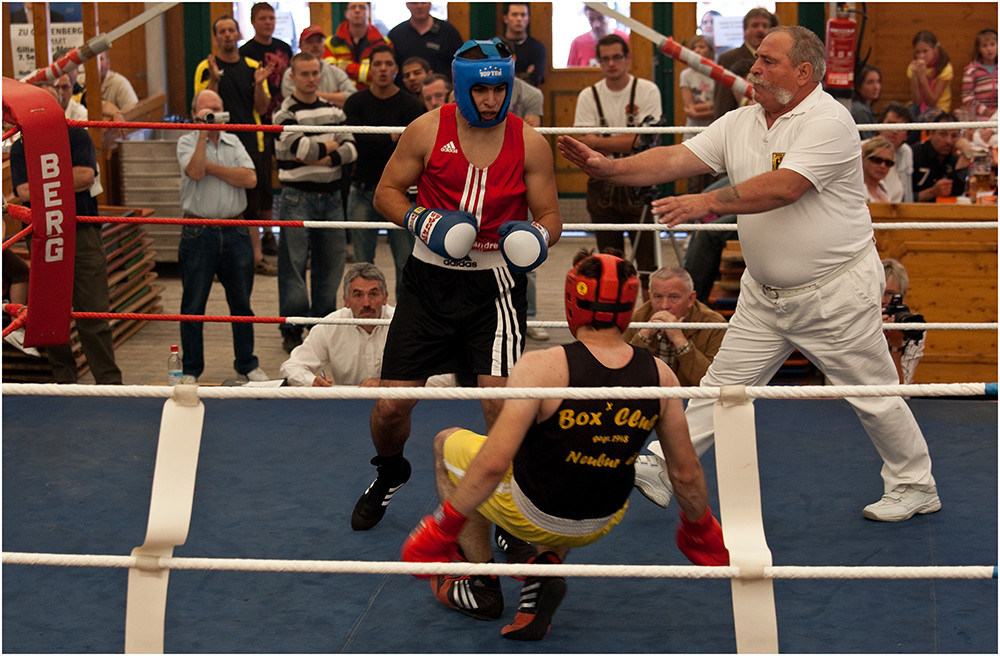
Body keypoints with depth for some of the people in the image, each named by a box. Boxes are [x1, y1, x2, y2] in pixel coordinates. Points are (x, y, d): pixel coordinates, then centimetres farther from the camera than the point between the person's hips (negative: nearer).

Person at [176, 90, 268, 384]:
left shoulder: (233, 142, 11)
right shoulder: (187, 143, 2)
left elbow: (250, 179, -5)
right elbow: (195, 172, -19)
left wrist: (211, 166, -8)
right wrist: (203, 133, -15)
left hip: (235, 231, 3)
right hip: (198, 234, -3)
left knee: (241, 302, 10)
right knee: (193, 305, 2)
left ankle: (247, 365, 22)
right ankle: (190, 369, 13)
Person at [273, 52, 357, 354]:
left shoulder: (333, 110, 12)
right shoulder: (285, 113, -4)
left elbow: (351, 149, 3)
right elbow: (301, 147, -18)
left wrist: (320, 157, -12)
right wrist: (332, 145, -3)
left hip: (331, 195, 5)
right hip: (298, 196, -5)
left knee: (332, 261, 7)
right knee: (294, 263, -4)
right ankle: (292, 329, 3)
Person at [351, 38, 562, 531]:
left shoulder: (529, 143, 0)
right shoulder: (427, 131, -2)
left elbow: (550, 216, 7)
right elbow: (386, 193, 6)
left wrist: (537, 236, -16)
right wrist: (420, 222, -13)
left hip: (494, 283, -1)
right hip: (430, 278, 1)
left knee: (500, 398, -16)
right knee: (392, 403, 1)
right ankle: (389, 474, 35)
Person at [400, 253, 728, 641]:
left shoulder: (541, 368, -26)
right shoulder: (661, 376, -13)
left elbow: (493, 463, -30)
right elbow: (687, 474, -5)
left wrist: (444, 527, -18)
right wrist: (700, 528, 15)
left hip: (531, 515, -4)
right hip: (600, 523, 4)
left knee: (447, 445, 24)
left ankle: (482, 587, 26)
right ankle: (548, 566, 13)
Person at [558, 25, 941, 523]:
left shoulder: (829, 122, -19)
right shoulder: (740, 123, 4)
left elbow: (784, 186, -31)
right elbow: (675, 159, -2)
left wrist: (710, 202, -34)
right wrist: (610, 167, -15)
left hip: (835, 291, -6)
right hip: (764, 294, 6)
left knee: (872, 396, 6)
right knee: (723, 383, 8)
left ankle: (914, 487, 23)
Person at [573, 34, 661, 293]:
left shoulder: (647, 91, -2)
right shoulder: (588, 96, 5)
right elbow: (586, 146, -4)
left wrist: (600, 141, -14)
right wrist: (624, 142, -15)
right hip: (602, 186, 3)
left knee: (647, 259, -5)